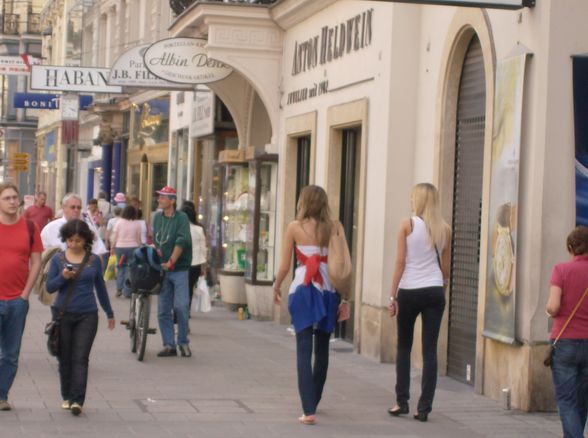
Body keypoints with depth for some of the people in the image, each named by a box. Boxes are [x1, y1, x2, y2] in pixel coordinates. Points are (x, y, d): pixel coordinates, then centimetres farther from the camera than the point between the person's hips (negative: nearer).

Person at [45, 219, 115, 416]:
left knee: (80, 358, -7)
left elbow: (100, 287, 15)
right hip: (63, 314, 1)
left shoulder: (94, 260, 4)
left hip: (87, 315, -1)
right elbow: (50, 287, 1)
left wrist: (109, 313, 21)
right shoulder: (58, 259, 2)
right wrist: (62, 277, -18)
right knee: (65, 358, 8)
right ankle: (67, 397, 22)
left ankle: (77, 400, -12)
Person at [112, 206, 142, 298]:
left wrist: (112, 247, 10)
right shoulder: (137, 224, -3)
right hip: (132, 248, -1)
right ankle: (127, 291, 1)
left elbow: (115, 236, 0)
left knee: (121, 268, 13)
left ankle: (119, 288, 6)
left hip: (120, 247, 1)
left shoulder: (119, 222, -2)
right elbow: (138, 238, 1)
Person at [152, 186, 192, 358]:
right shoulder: (157, 217, 10)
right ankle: (169, 345, 10)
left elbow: (182, 241, -16)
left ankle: (183, 342, 6)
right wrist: (157, 252, -7)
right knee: (163, 310, 3)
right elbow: (156, 240, 12)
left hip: (179, 269, -5)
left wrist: (171, 262, -22)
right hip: (162, 269, 5)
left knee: (180, 306, -9)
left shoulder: (181, 218, -7)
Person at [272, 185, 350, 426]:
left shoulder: (295, 227, -1)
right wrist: (345, 298, 8)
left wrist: (276, 287, 19)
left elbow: (285, 266, 1)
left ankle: (309, 410, -14)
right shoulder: (335, 228, 3)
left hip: (303, 290, -2)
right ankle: (313, 400, 33)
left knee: (304, 349, -3)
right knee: (322, 348, 18)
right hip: (329, 291, 2)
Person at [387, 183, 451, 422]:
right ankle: (424, 407, 0)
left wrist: (392, 295, -2)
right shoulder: (445, 229, 6)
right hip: (434, 292, 2)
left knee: (404, 347, 13)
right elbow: (445, 267, 10)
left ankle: (402, 402, 12)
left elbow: (400, 262, -6)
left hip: (409, 292, -2)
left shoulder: (408, 224, -4)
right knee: (430, 350, 2)